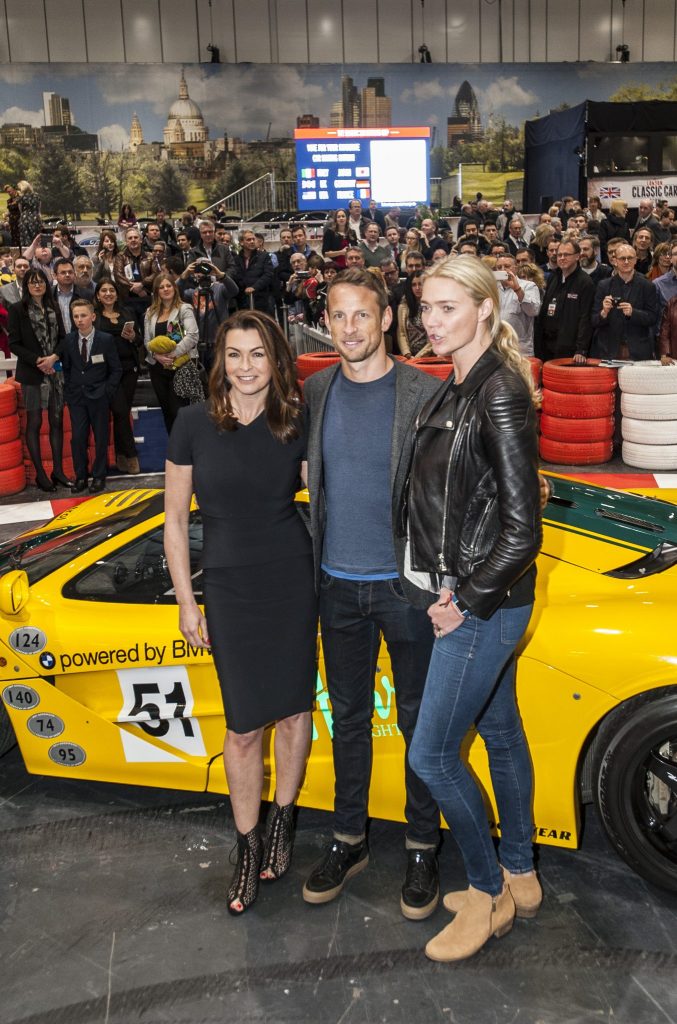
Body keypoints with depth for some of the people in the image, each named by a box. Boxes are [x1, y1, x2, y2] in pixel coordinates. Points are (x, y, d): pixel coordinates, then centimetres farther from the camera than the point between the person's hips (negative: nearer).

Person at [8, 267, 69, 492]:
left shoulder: (53, 308, 9)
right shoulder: (17, 309, -2)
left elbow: (62, 337, 9)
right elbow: (14, 344, -4)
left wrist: (54, 357, -10)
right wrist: (38, 361, -14)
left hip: (55, 372, 4)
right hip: (32, 374, -4)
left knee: (57, 420, 6)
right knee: (34, 422, 1)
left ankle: (58, 470, 14)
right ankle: (40, 473, 7)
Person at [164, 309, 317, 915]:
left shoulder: (295, 425, -2)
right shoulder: (195, 424, -5)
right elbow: (175, 519, 0)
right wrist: (187, 604, 0)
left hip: (294, 582, 1)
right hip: (230, 588, -1)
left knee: (293, 709, 9)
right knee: (244, 726, 4)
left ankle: (283, 820, 32)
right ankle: (248, 848, 22)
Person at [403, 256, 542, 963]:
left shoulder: (500, 395, -20)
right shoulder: (457, 388, 9)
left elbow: (522, 527, -22)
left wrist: (468, 600, -15)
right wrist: (456, 589, 4)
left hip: (485, 604, -9)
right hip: (467, 594, 9)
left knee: (431, 754, -1)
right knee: (500, 734, 19)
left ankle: (489, 895, 20)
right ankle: (520, 877, 37)